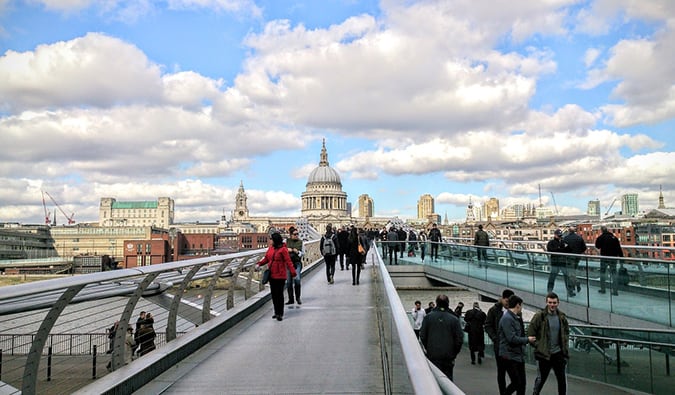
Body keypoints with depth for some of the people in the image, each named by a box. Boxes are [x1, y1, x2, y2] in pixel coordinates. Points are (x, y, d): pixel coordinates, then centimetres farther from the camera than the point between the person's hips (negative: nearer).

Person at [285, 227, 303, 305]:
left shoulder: (300, 242, 5)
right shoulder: (287, 241, 5)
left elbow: (303, 252, 8)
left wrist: (298, 252, -11)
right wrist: (288, 250, -11)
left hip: (297, 263, -1)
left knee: (297, 279, -16)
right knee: (289, 281, 4)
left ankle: (298, 298, 0)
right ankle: (291, 299, 16)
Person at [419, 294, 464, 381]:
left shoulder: (428, 317, -3)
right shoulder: (454, 319, -4)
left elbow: (422, 336, -1)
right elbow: (460, 338, -4)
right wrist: (455, 352, 9)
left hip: (433, 355, 0)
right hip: (449, 355, 1)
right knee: (448, 379, 12)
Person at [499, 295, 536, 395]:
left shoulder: (516, 318, 13)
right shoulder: (507, 318, -17)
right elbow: (512, 338, -22)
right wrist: (527, 340, -11)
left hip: (519, 356, 9)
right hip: (510, 356, -9)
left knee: (522, 383, 11)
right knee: (516, 383, -5)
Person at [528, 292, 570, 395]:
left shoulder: (562, 317, 3)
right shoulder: (539, 316, -12)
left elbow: (566, 333, 14)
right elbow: (530, 333, -8)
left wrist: (565, 350, 7)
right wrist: (538, 346, -10)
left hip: (558, 353, 4)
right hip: (543, 354, -3)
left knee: (562, 379, 7)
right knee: (541, 378, 8)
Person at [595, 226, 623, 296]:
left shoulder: (601, 237, -8)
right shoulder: (614, 237, 1)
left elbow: (597, 246, 3)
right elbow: (619, 248, 1)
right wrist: (621, 256, 5)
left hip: (604, 257, -3)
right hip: (613, 258, 3)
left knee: (602, 272, 11)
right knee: (614, 273, 7)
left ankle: (602, 289, 13)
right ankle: (615, 290, 5)